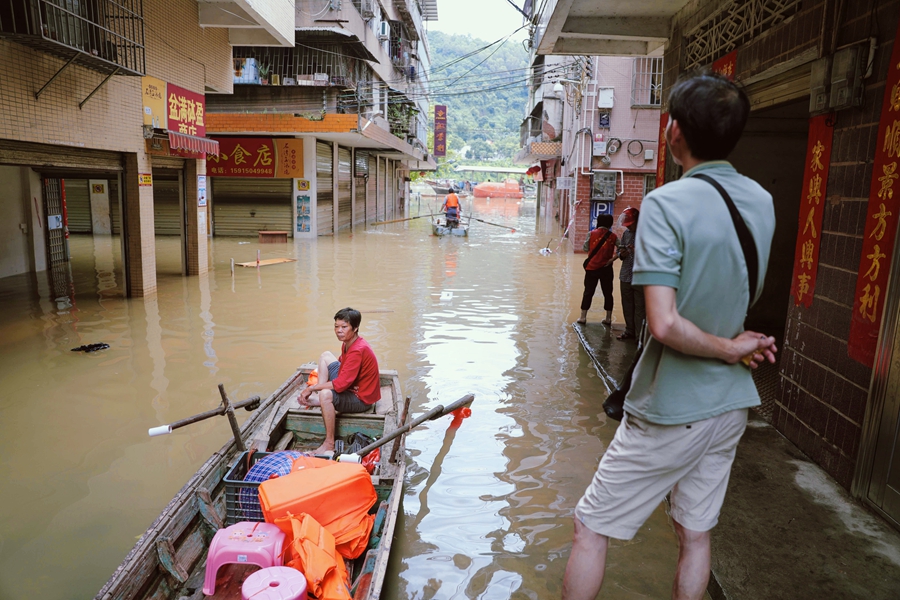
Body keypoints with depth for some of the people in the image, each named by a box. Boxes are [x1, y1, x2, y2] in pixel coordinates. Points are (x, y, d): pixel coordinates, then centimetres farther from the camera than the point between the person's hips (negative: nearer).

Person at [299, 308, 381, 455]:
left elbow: (340, 385, -32)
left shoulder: (358, 350, -30)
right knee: (325, 356, 15)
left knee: (325, 394, -36)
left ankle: (329, 444, -22)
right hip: (351, 385, 11)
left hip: (361, 399, -11)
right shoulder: (347, 343, -1)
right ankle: (317, 400, 6)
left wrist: (311, 388, -21)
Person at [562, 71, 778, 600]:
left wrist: (731, 348, -14)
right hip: (732, 403, 7)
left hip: (670, 411, -7)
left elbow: (665, 324, -27)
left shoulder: (667, 204, -21)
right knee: (696, 535, 21)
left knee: (592, 527, 9)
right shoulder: (762, 202, 1)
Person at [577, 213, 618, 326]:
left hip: (592, 267, 0)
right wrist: (613, 258, -2)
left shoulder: (592, 234, -5)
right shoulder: (613, 236, -2)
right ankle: (608, 318, 15)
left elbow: (585, 248, -1)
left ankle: (583, 317, 9)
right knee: (607, 293, 10)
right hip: (606, 269, 1)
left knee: (588, 292, 7)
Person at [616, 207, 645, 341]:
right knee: (627, 307, 14)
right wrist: (621, 254, -3)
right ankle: (629, 331, 28)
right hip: (625, 276, 6)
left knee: (640, 309, -3)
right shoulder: (626, 233, 10)